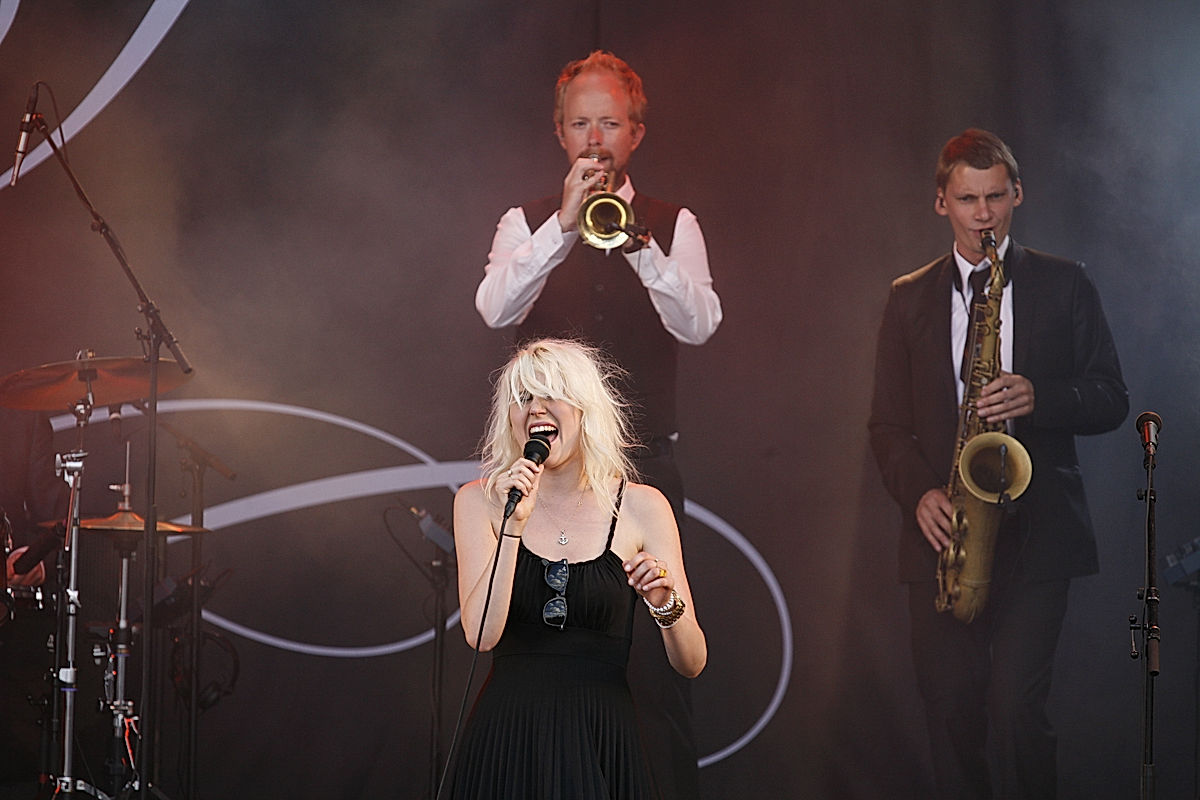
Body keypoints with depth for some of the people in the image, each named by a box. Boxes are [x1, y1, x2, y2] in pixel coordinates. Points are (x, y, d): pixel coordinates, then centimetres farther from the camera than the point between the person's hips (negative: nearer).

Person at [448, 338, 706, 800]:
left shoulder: (640, 507, -1)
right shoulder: (480, 501, 0)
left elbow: (691, 664, 0)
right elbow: (481, 635, -13)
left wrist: (666, 605, -19)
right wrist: (514, 523, -18)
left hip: (601, 742, 0)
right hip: (508, 739, 0)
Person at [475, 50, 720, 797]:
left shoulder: (673, 225, 6)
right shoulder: (527, 224, 7)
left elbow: (699, 323, -10)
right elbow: (495, 308, -12)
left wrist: (635, 240, -24)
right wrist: (566, 223, -22)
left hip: (644, 463, -1)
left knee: (657, 662, -5)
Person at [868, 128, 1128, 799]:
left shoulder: (1065, 285, 7)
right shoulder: (910, 298, 12)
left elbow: (1112, 399, 6)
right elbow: (888, 423, 11)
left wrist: (1040, 397, -14)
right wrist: (920, 492, -7)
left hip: (1037, 534, -2)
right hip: (944, 529, 2)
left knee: (1017, 708, -12)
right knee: (951, 711, 1)